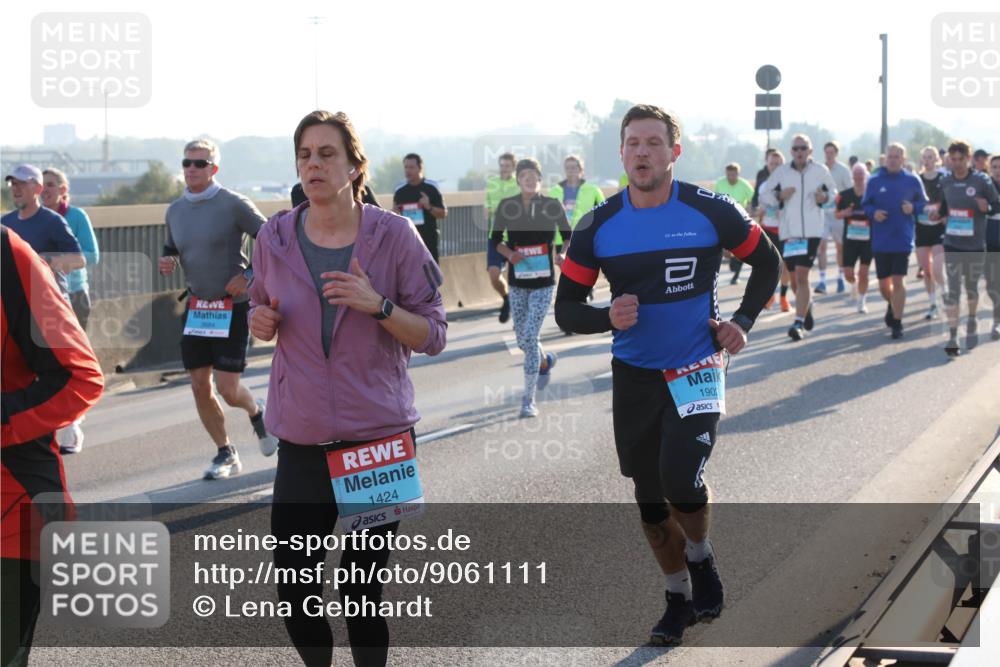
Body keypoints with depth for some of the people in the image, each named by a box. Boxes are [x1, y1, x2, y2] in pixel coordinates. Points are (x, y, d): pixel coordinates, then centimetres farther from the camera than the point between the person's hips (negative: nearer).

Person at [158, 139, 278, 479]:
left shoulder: (233, 204, -11)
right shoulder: (175, 211, 7)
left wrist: (248, 276, -14)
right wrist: (166, 262, 1)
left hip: (233, 306, -6)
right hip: (196, 307, 6)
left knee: (227, 388, -8)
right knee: (199, 386, 4)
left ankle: (256, 413, 26)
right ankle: (225, 453, 19)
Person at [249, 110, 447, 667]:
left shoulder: (393, 235, -5)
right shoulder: (275, 238, 2)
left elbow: (433, 335, -4)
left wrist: (377, 306, -21)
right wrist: (262, 322, -5)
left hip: (380, 439, -2)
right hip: (302, 442, 2)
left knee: (362, 596, 3)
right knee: (295, 596, 1)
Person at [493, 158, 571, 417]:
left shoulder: (552, 206, -5)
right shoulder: (506, 207, -2)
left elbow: (568, 236, 8)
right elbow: (496, 239, 8)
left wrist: (562, 254, -12)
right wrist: (509, 253, -11)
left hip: (543, 283, -3)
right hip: (517, 283, 3)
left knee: (530, 337, -13)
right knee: (523, 341, 10)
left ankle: (529, 399, -4)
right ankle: (546, 361, 46)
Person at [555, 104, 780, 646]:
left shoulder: (711, 212, -10)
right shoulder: (598, 226, -5)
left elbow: (767, 263, 7)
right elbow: (566, 308, 2)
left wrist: (742, 322, -4)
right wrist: (606, 318, -19)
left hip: (696, 371, -3)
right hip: (633, 377, 3)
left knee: (681, 480, -21)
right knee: (649, 499, 10)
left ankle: (701, 558, 12)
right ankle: (680, 598, 31)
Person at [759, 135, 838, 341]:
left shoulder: (821, 171, 1)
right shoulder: (781, 172, 2)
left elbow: (833, 191, 15)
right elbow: (764, 195, 8)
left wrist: (825, 198, -7)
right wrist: (779, 196, -11)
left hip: (811, 231, -2)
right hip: (788, 231, 2)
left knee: (802, 276, -13)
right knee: (794, 279, 11)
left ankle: (799, 323, -10)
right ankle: (806, 306, 41)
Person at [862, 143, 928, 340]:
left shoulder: (912, 180, 1)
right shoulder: (874, 181, 3)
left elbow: (923, 204, 9)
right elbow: (865, 205, 8)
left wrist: (913, 207, -13)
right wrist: (873, 213, -13)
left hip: (903, 240, -2)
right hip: (880, 241, 2)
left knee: (897, 282, -9)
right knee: (883, 285, 9)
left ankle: (897, 323, 0)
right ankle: (892, 305, 42)